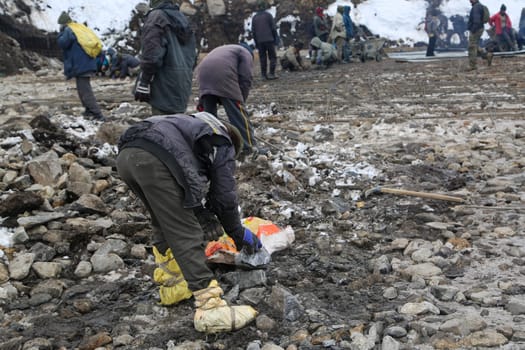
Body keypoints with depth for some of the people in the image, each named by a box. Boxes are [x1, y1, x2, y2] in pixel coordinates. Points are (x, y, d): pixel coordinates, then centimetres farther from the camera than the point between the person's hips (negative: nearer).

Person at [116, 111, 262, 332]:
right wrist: (239, 234, 30)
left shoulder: (195, 127, 41)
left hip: (126, 155, 8)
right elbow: (225, 196, 17)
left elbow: (190, 185, 43)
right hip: (154, 161, -8)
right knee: (186, 236, -5)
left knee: (165, 225, 25)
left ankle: (172, 285, 31)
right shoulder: (223, 146, 21)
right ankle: (210, 310, -5)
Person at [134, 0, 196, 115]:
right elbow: (192, 55, 22)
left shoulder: (156, 17, -9)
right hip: (182, 88, 8)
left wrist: (143, 83, -14)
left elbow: (151, 55, -18)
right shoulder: (183, 19, 18)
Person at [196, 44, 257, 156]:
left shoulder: (221, 50, 42)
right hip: (223, 74, -6)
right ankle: (248, 146, 3)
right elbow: (245, 78, 4)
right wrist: (241, 99, 12)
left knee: (209, 112, 17)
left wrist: (202, 101, 31)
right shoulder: (245, 53, 22)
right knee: (238, 113, 1)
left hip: (203, 73, 6)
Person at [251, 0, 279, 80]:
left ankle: (264, 75, 5)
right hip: (269, 40, -3)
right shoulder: (268, 15, -2)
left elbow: (253, 31, 10)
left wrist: (256, 42, 15)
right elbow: (273, 28, -4)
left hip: (260, 41, 3)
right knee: (272, 57, 1)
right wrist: (276, 39, 2)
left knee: (262, 58, 7)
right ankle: (272, 74, -8)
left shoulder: (254, 17, 9)